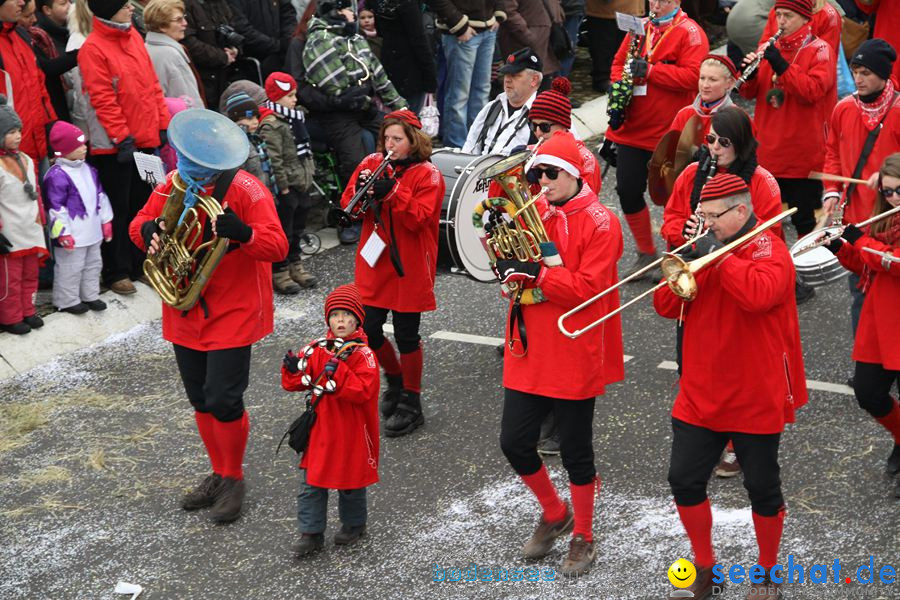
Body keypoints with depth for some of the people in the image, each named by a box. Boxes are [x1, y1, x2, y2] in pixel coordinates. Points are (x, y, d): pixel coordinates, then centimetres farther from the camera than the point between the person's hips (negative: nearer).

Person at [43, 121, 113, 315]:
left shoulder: (88, 169, 7)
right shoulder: (57, 175, -19)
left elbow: (100, 195, 16)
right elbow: (56, 207, -20)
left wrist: (106, 220, 15)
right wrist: (63, 233, -20)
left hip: (92, 231, 9)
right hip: (72, 234, -9)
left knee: (93, 264, 19)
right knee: (70, 268, 2)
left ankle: (90, 295, 33)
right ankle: (67, 301, 15)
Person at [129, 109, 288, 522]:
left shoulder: (247, 192, -18)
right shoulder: (173, 184, 0)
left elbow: (278, 246, -24)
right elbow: (139, 224, 7)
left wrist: (242, 234, -42)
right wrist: (148, 230, -17)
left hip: (233, 314, -6)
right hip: (185, 313, 6)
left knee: (222, 401, -8)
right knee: (200, 400, 15)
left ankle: (234, 479, 13)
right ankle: (218, 474, 32)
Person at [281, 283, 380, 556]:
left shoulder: (363, 354, -13)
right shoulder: (317, 349, 2)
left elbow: (363, 390, -25)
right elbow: (294, 383, 6)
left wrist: (338, 373, -33)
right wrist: (293, 369, -14)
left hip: (351, 433, -4)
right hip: (319, 430, 4)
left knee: (350, 483, 13)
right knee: (311, 484, 6)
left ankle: (354, 524, 34)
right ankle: (311, 533, 15)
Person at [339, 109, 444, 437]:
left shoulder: (427, 174, -7)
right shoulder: (372, 164, 6)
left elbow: (418, 218, -18)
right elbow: (348, 205, 5)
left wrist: (391, 192, -27)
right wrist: (360, 189, -15)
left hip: (408, 268, -5)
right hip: (374, 264, 5)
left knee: (406, 336, 2)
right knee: (368, 330, 6)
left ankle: (411, 403, 16)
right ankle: (395, 379, 33)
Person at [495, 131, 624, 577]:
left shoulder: (600, 223, -11)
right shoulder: (534, 212, 7)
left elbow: (587, 289, -19)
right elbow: (510, 265, 9)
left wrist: (536, 272, -27)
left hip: (574, 358, -6)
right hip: (528, 353, 6)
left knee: (575, 450, 6)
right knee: (515, 443, 7)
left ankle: (582, 537, 26)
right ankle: (554, 514, 33)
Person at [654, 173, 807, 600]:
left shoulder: (769, 249, -10)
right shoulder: (705, 247, 7)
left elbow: (759, 294, -33)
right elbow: (666, 307, 3)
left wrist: (715, 255, -25)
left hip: (756, 398, -5)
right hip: (700, 395, 5)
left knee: (762, 488, 8)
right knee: (684, 480, 5)